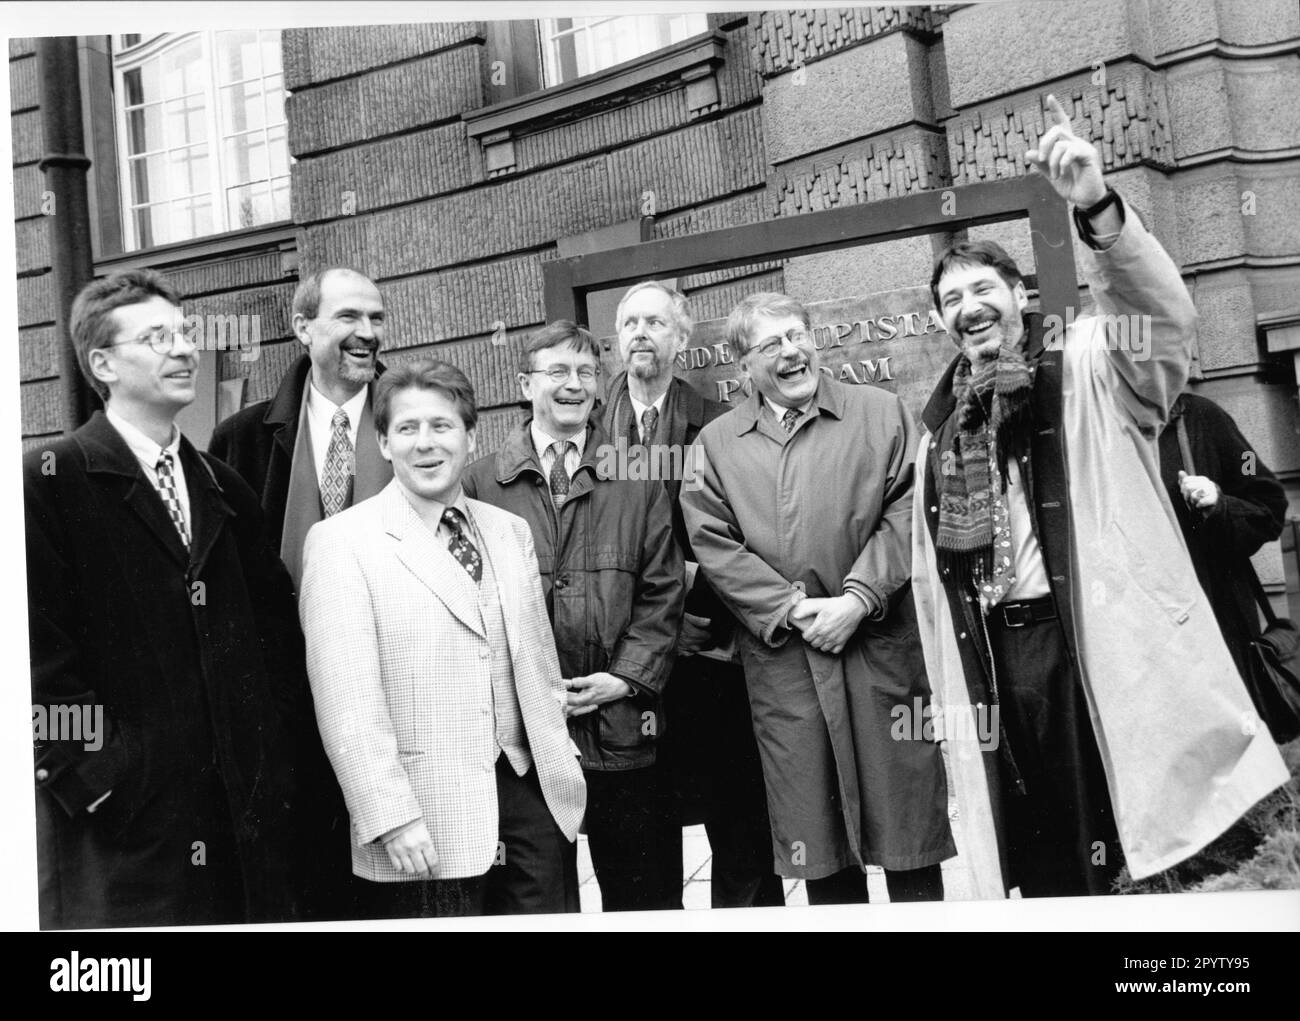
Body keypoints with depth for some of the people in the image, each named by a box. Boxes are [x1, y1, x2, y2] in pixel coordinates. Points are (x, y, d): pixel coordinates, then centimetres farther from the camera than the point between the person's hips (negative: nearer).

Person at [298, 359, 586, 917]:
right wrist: (391, 816, -16)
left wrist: (563, 770, 12)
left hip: (533, 793, 5)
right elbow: (346, 699, -12)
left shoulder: (511, 532, 12)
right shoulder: (340, 542, -6)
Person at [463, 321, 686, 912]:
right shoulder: (482, 483, 5)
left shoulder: (636, 479, 8)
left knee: (645, 896, 10)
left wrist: (628, 676, -6)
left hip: (622, 723, 1)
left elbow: (663, 590, 5)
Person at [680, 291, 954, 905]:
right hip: (781, 657, 1)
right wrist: (790, 608, -9)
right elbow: (712, 543, 1)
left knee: (909, 834, 4)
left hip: (882, 645, -1)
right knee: (815, 841, 7)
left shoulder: (881, 412, 7)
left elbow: (907, 511, -1)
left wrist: (858, 598, -12)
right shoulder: (717, 442, 9)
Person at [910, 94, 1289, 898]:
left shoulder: (1087, 367, 0)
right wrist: (952, 693, 14)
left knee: (1132, 826, 0)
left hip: (1099, 642, -5)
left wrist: (1096, 209, -38)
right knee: (1040, 854, 12)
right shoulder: (942, 423, 15)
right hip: (993, 655, 5)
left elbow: (1164, 317, -22)